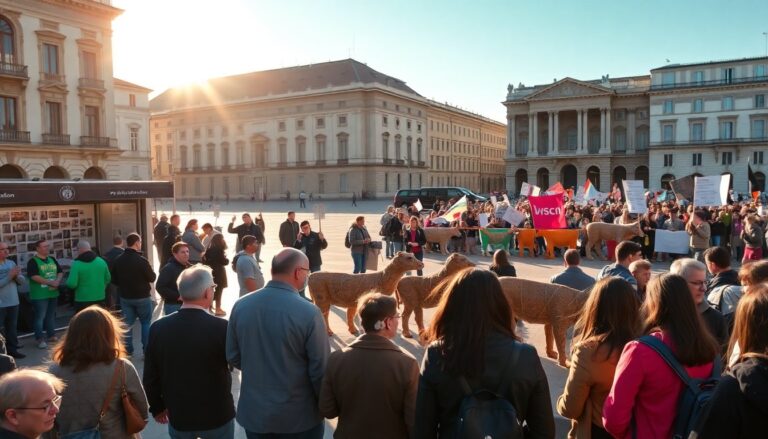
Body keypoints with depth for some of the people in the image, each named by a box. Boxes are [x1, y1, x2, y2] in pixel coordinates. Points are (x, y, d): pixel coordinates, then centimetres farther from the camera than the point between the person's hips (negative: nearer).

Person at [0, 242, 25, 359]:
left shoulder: (11, 263, 7)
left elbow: (22, 281, 7)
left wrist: (17, 276, -13)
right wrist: (10, 276, -23)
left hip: (13, 302, 6)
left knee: (12, 327, 13)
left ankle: (12, 349, 21)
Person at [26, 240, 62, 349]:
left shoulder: (52, 259, 12)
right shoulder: (33, 261, -8)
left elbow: (60, 272, 14)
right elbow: (34, 276, -18)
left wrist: (57, 281, -7)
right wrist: (50, 282, -19)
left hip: (53, 293, 7)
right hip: (40, 295, -6)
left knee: (51, 316, 15)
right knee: (40, 317, -4)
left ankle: (51, 335, 25)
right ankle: (40, 339, 2)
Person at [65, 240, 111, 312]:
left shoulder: (77, 264, -13)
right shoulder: (102, 261, 1)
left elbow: (71, 284, -17)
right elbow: (108, 279, 9)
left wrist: (68, 281, 6)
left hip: (83, 301, -4)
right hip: (100, 299, 4)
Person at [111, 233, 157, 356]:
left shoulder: (119, 260, -3)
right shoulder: (141, 260, -20)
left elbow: (114, 279, 6)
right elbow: (152, 278, -11)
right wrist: (150, 270, 9)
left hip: (125, 297, 4)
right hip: (142, 297, -4)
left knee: (127, 324, 12)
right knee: (146, 323, 10)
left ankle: (127, 351, 15)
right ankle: (147, 350, 9)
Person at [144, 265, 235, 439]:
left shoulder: (158, 328, -11)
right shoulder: (221, 327, -23)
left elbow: (150, 375, -1)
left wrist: (157, 407, 14)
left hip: (178, 416, 3)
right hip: (217, 415, -2)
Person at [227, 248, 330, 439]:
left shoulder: (241, 306, -8)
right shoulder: (309, 312, -22)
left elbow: (233, 357, 3)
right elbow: (320, 369, -16)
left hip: (253, 412, 4)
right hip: (299, 416, -3)